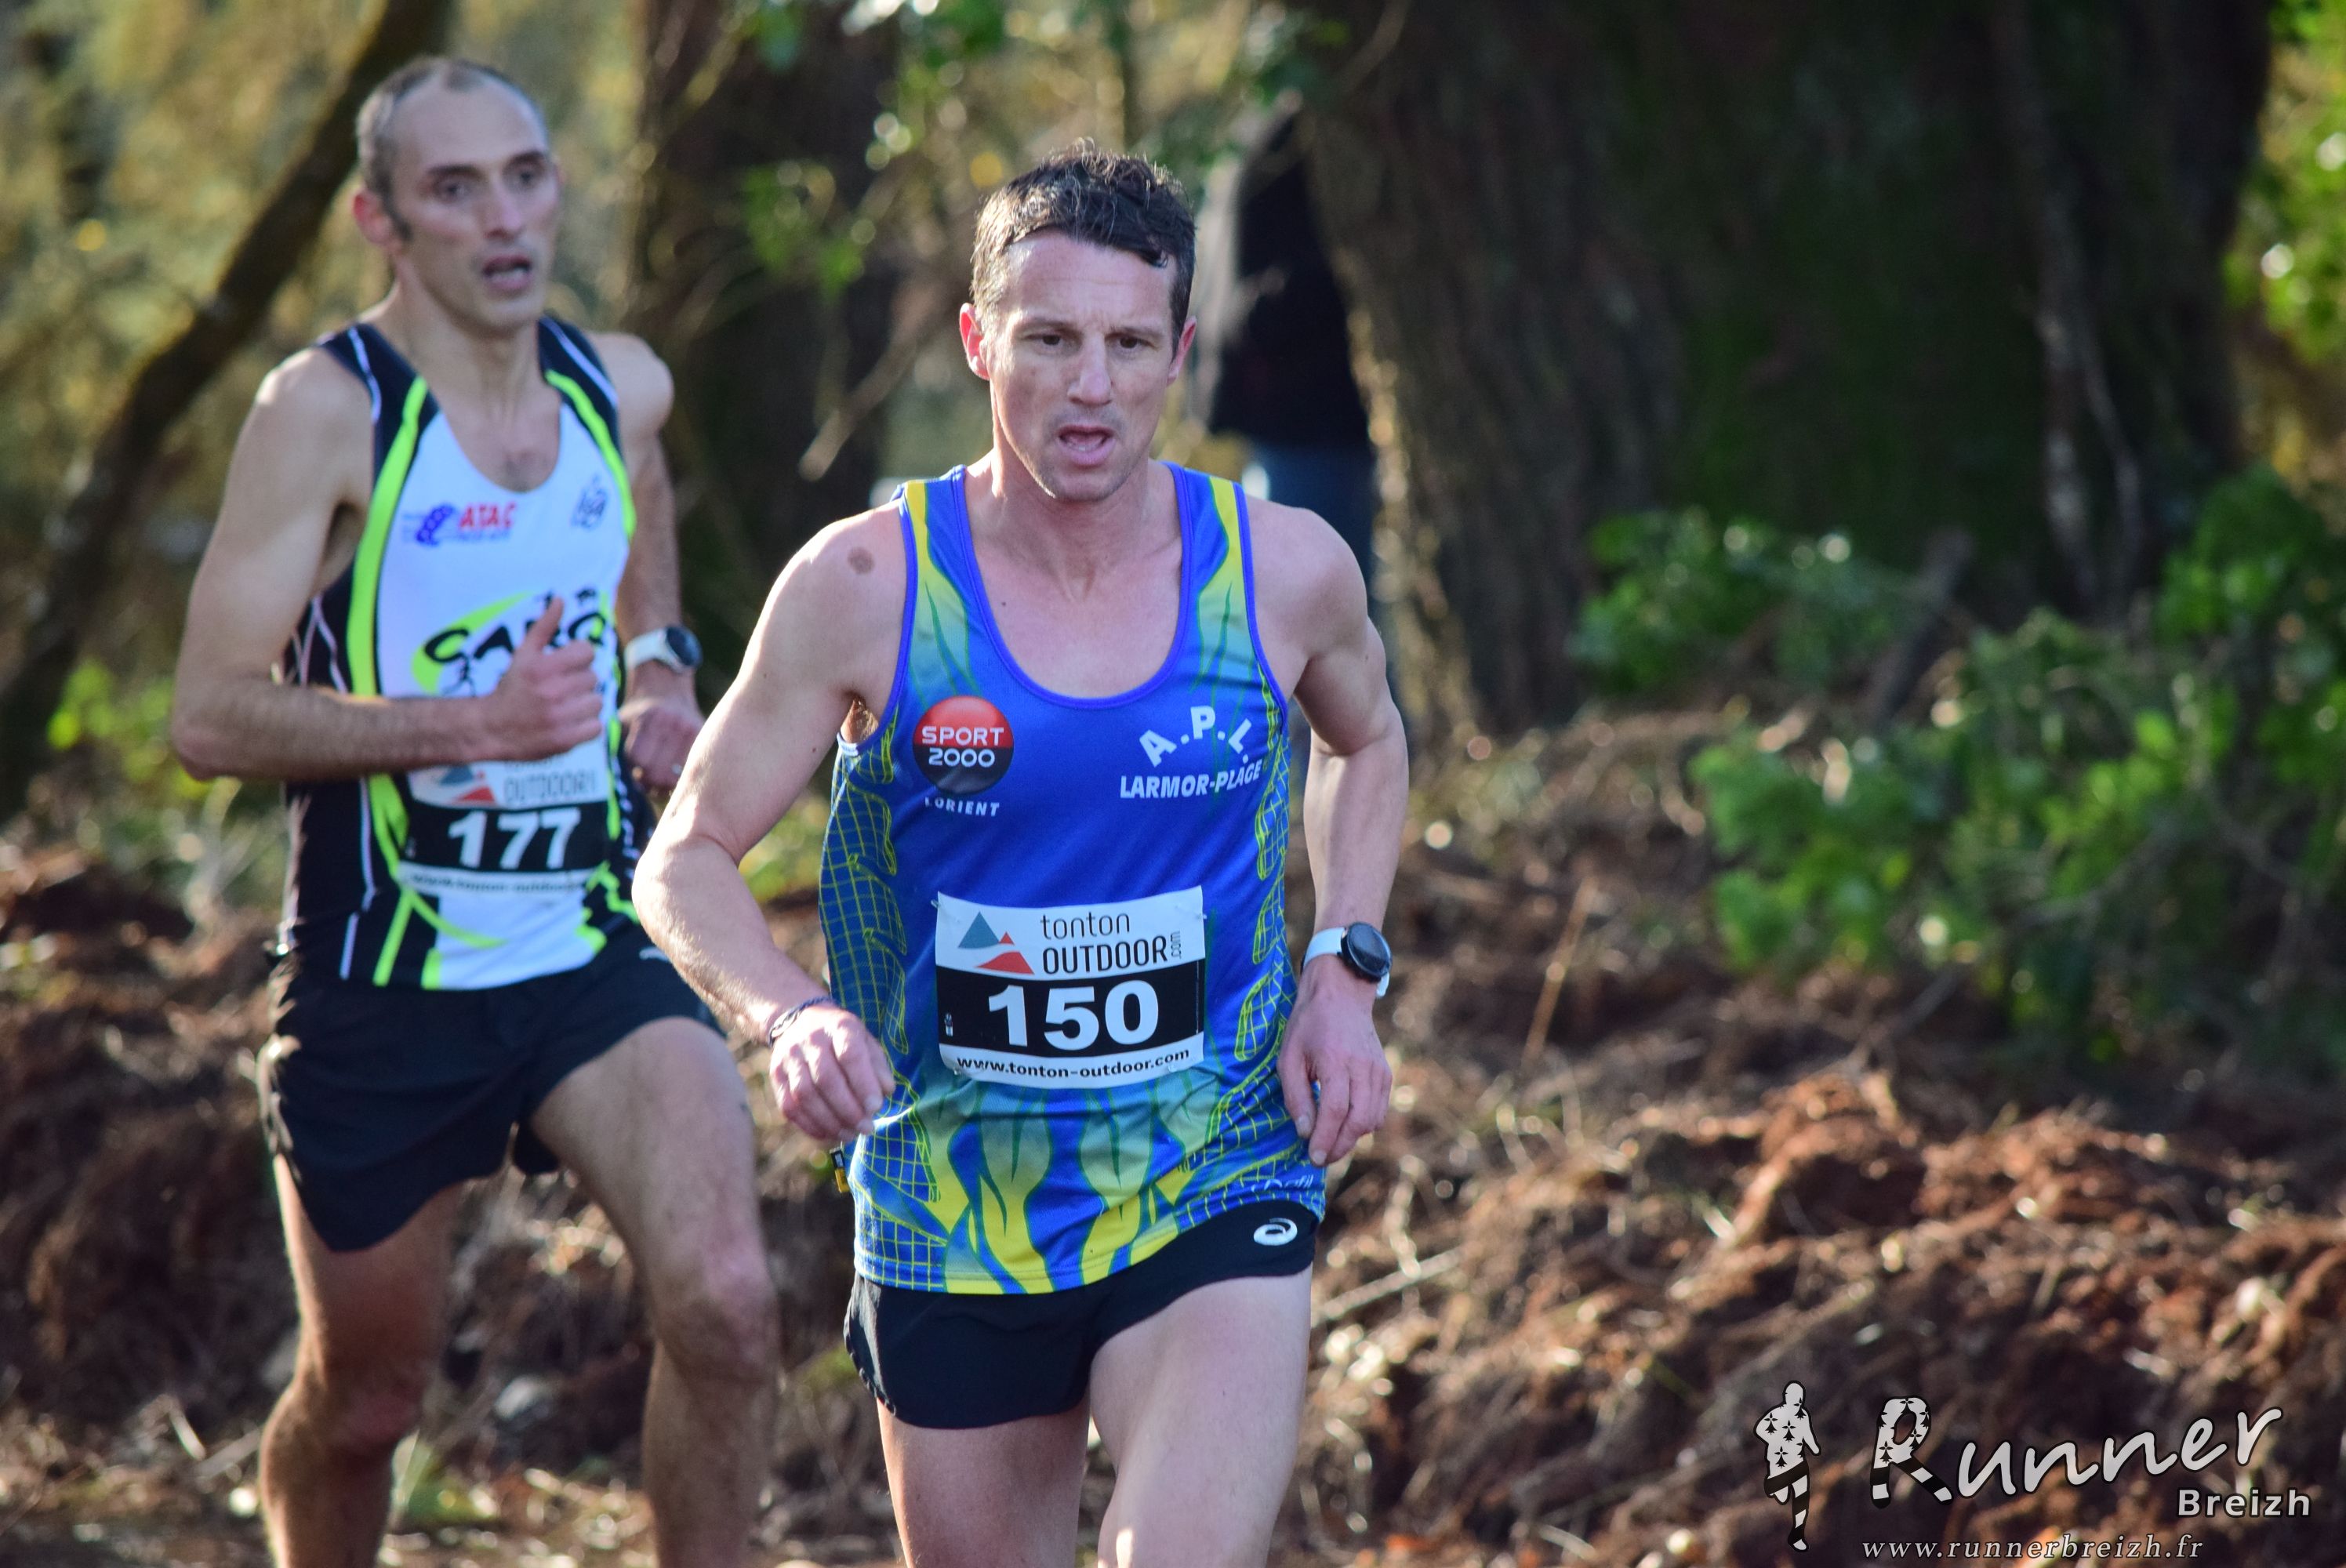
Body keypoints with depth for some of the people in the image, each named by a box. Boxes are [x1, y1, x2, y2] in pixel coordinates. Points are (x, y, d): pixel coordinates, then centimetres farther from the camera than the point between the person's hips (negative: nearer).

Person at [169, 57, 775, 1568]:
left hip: (601, 953, 3)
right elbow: (211, 716, -17)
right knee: (365, 1396, 11)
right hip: (385, 982, -3)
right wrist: (469, 723, -26)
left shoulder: (621, 386, 3)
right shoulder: (328, 408, -12)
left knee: (727, 1302, -21)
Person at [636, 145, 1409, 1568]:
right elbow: (688, 860, -3)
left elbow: (1367, 742, 19)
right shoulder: (866, 586, -10)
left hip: (1215, 1200, -1)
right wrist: (789, 1016, -24)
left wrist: (1347, 971, 3)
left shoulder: (1285, 571, -5)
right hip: (953, 1225, 1)